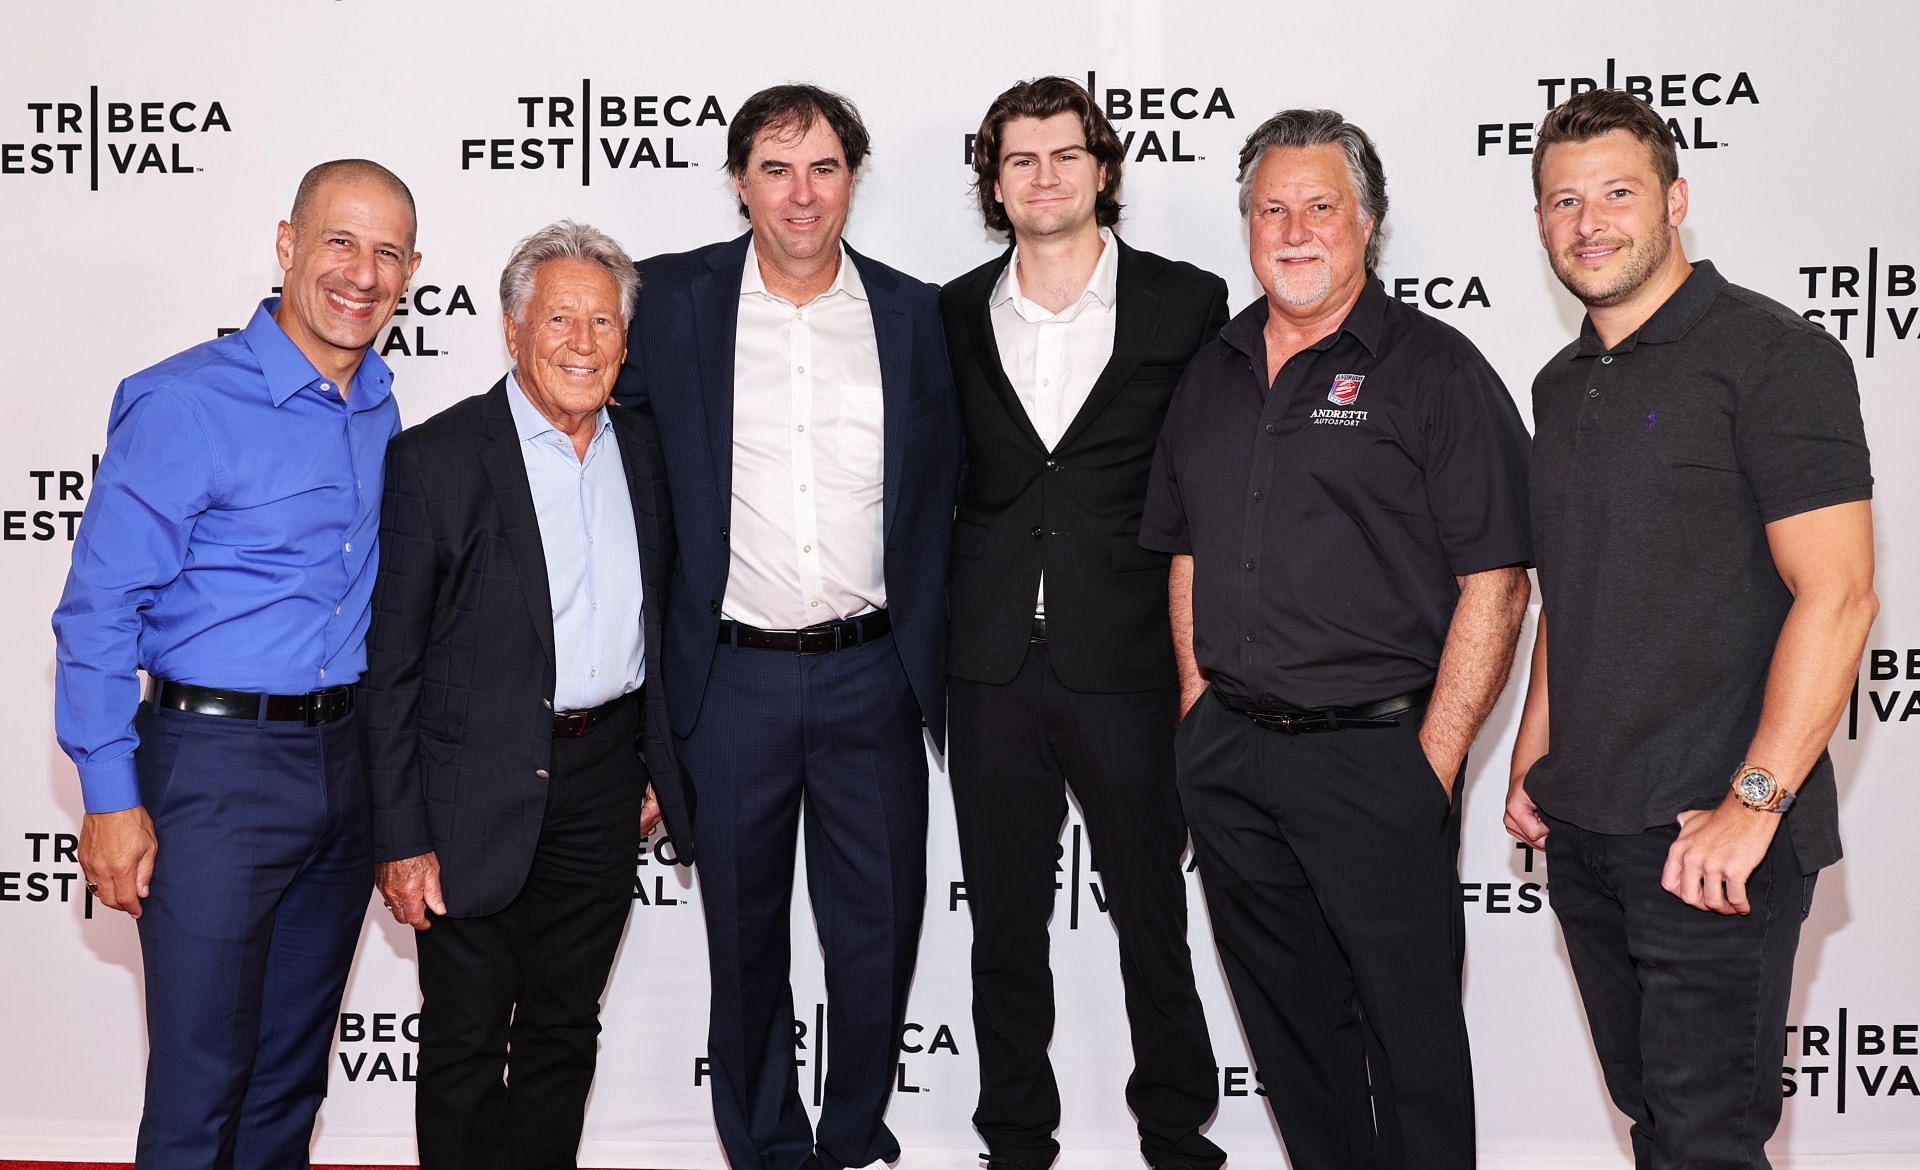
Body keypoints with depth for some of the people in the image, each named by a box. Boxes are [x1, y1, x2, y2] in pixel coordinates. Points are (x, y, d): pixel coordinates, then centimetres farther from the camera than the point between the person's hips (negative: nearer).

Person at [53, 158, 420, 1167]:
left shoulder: (378, 407, 8)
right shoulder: (183, 403, -12)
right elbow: (98, 609, -11)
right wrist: (110, 796, -13)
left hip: (346, 762, 6)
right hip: (217, 763, -6)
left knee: (293, 1069, 17)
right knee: (200, 1081, 0)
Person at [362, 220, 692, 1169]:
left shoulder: (643, 448, 6)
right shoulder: (436, 458, -10)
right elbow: (389, 665, -10)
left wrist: (656, 766, 12)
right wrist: (400, 839, -12)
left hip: (605, 779, 5)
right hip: (480, 795, -4)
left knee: (562, 1029, 17)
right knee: (464, 1042, 8)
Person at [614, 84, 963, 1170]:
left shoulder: (914, 313, 4)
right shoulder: (673, 299, 0)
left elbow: (941, 499, 9)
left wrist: (934, 665, 5)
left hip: (872, 674, 1)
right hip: (734, 679, 0)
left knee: (880, 932, 9)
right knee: (745, 936, 12)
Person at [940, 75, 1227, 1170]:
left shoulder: (1186, 301, 1)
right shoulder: (955, 314, 8)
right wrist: (946, 628, 6)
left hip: (1130, 666, -2)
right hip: (994, 668, 2)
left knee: (1153, 913, 8)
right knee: (1006, 921, 12)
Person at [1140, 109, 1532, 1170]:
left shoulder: (1436, 370, -6)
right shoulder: (1213, 373, 12)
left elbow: (1493, 583, -10)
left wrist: (1434, 762, -13)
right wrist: (1200, 705, 10)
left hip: (1374, 754, -5)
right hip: (1225, 756, 6)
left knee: (1409, 1028, 5)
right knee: (1286, 1015, 16)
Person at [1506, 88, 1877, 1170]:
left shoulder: (1773, 356, -10)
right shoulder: (1562, 384, 14)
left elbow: (1838, 595, -17)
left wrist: (1752, 804, -21)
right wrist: (1534, 761, 14)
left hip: (1712, 836, -7)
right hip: (1584, 829, 7)